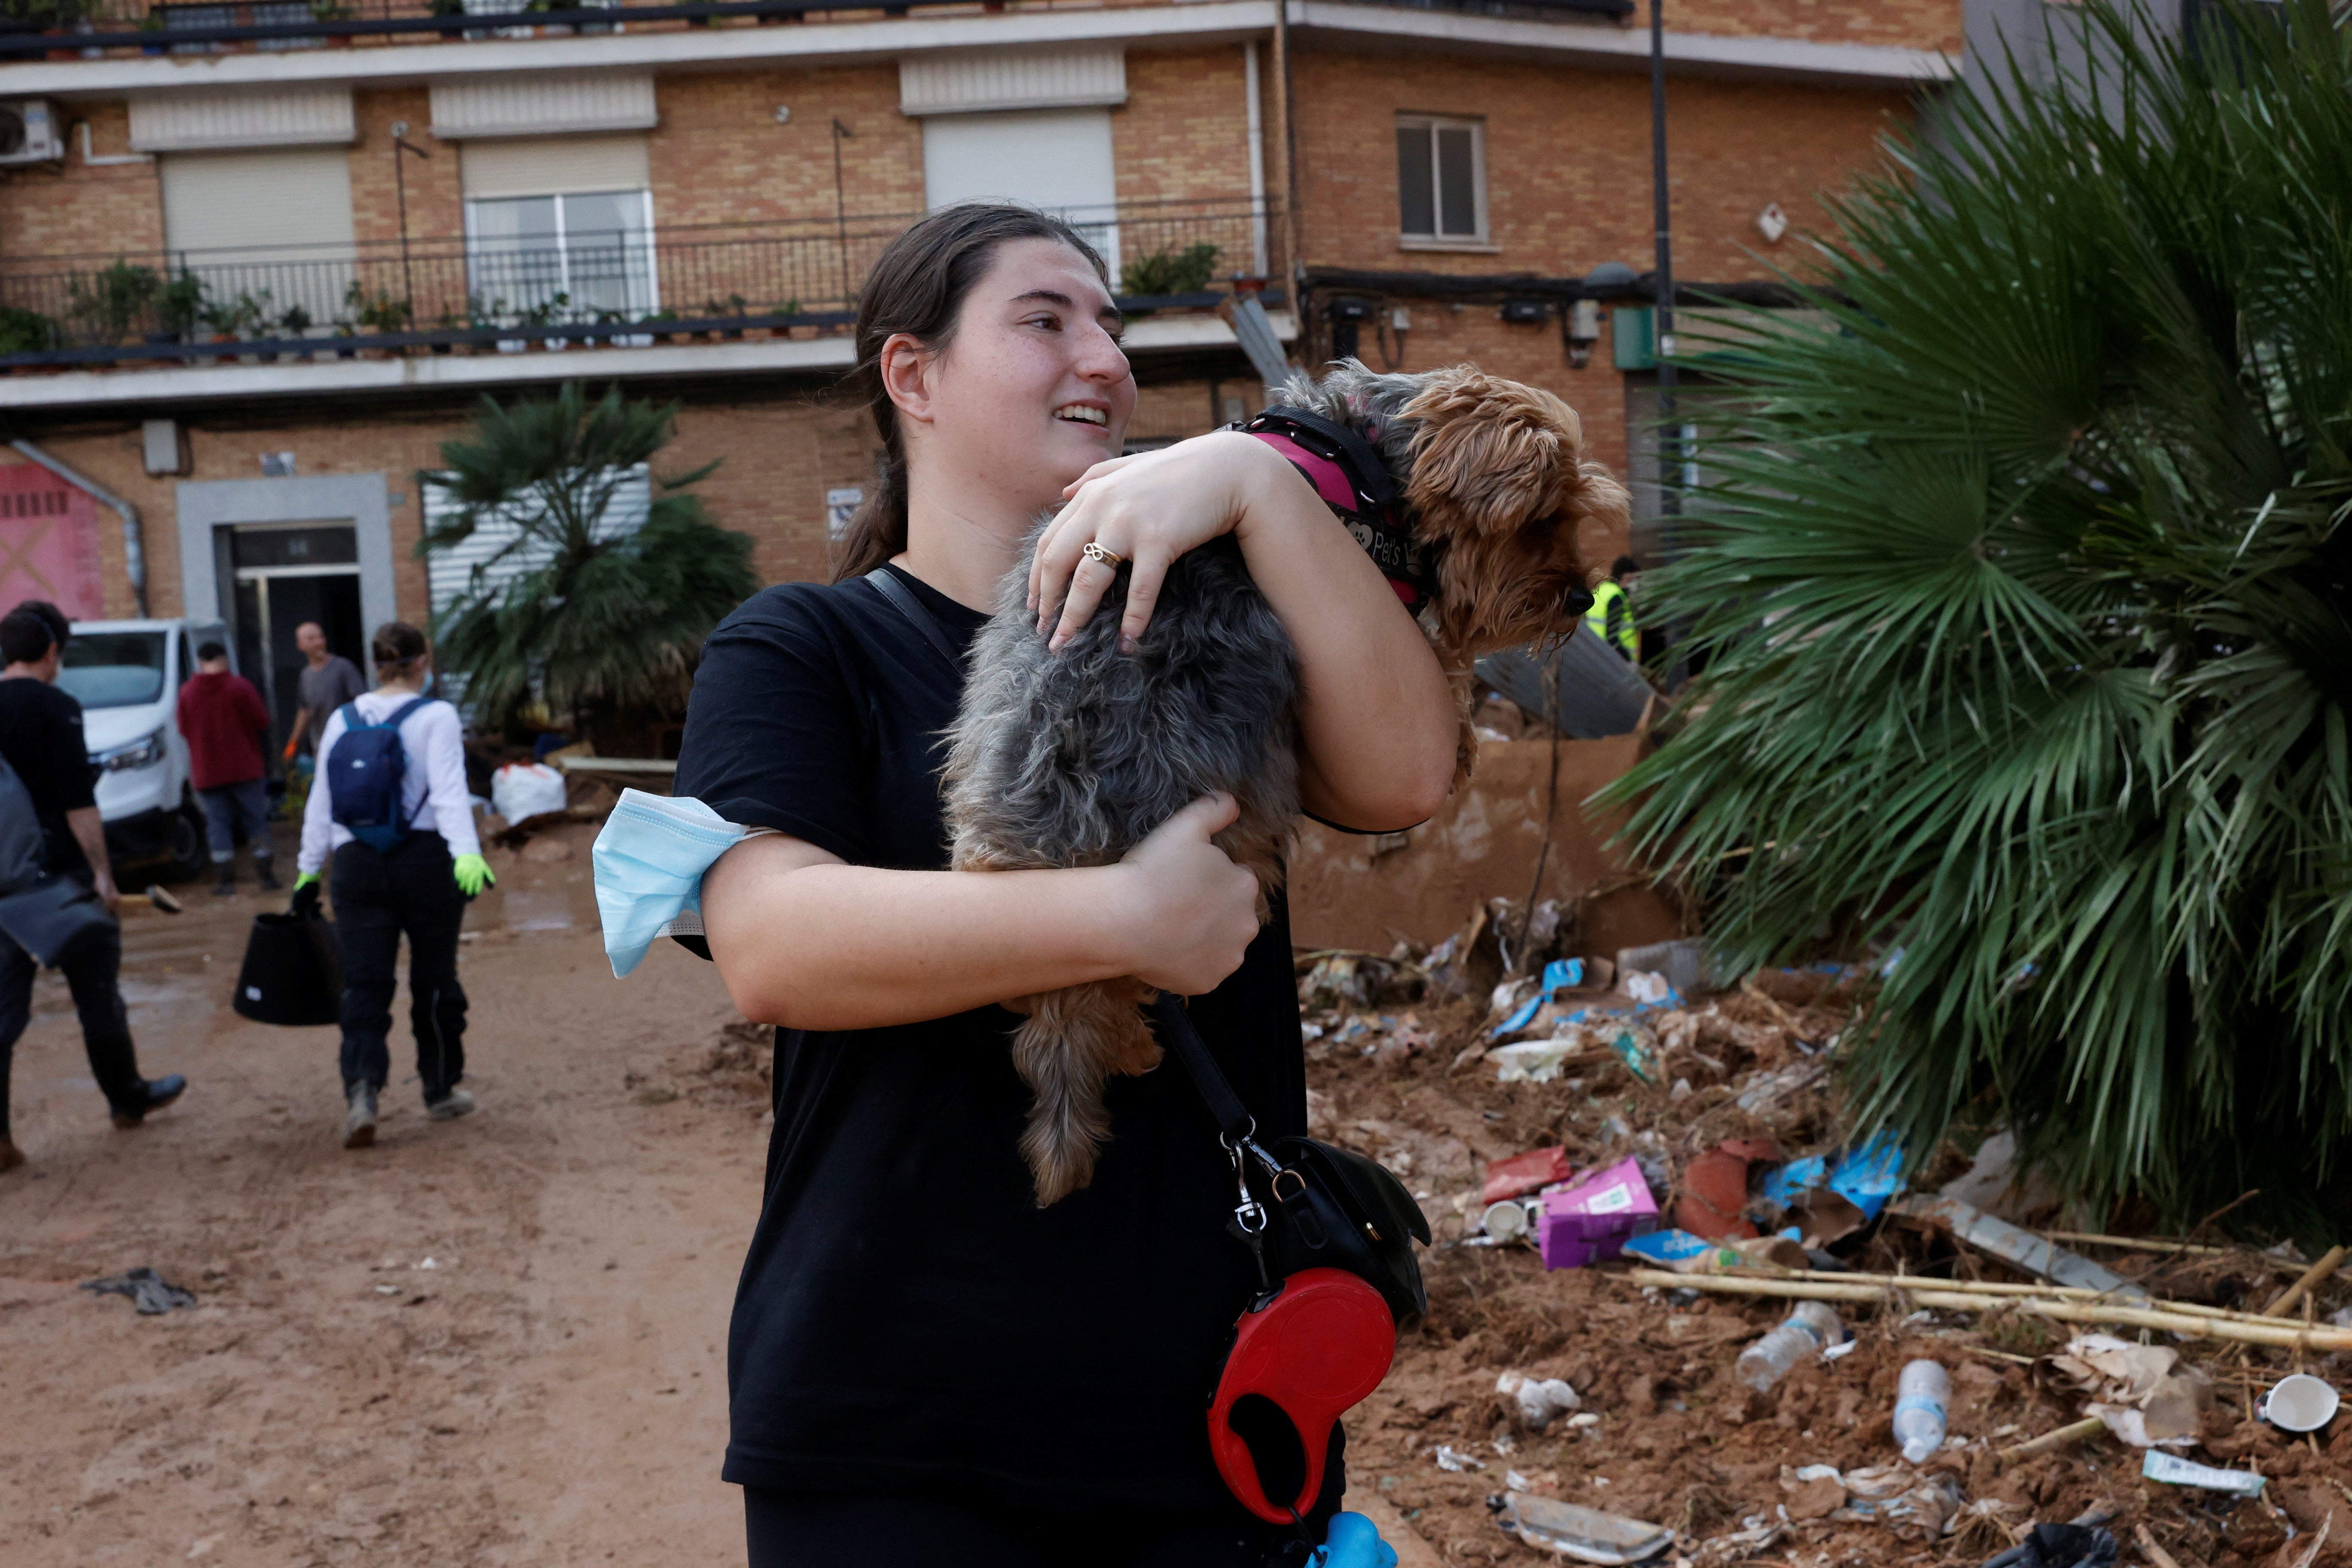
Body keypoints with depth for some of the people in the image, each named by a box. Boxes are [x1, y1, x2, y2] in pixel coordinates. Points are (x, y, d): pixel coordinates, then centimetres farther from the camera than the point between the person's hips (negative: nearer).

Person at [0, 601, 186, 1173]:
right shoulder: (55, 707, -12)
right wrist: (102, 871, -13)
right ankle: (127, 1098, 26)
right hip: (61, 871, -5)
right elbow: (78, 802, -17)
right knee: (97, 992, 11)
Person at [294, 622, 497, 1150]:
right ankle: (441, 1091, 23)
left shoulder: (341, 720, 9)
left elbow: (320, 802, 12)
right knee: (434, 980, 11)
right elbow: (448, 791, -19)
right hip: (425, 859, -3)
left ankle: (362, 1090, -19)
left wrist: (310, 868, 20)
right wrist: (468, 853, -28)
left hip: (357, 864, 3)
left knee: (364, 985, 1)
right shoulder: (436, 717, -5)